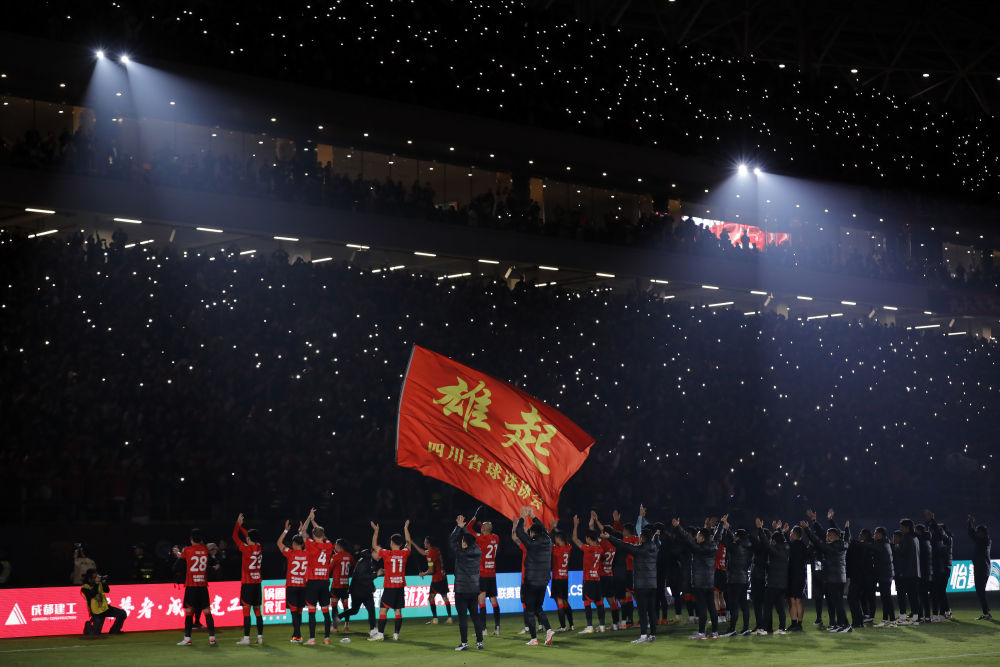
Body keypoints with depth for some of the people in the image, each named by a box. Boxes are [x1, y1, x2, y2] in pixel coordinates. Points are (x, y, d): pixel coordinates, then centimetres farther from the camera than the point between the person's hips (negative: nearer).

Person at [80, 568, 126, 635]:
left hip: (105, 608, 5)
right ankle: (89, 626, 25)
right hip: (96, 613, -5)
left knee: (122, 614, -8)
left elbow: (107, 590, -4)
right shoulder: (84, 588, -13)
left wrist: (104, 583, -20)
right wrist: (96, 584, -31)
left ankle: (114, 631, 8)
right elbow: (91, 595, -30)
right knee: (96, 633, -9)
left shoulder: (99, 584, 2)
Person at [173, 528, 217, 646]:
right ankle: (212, 637, -1)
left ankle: (187, 638, 5)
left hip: (191, 586, -3)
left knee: (189, 611, 5)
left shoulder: (187, 550, -5)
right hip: (203, 585, 3)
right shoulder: (205, 550, 2)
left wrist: (177, 552, 36)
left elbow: (180, 557, 15)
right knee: (207, 611, 3)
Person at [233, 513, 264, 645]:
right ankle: (260, 637, 11)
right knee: (257, 610, 10)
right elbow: (251, 537, 22)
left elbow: (235, 537, -1)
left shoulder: (247, 549, -12)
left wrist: (238, 524, 12)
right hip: (257, 582, 6)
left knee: (246, 610, -6)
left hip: (247, 583, -6)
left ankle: (246, 638, -8)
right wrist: (240, 525, 30)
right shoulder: (259, 548, 5)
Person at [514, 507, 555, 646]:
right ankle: (548, 629, -4)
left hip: (531, 582, -6)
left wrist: (522, 517, 10)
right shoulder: (548, 542, 1)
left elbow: (519, 531, -3)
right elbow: (544, 531, 22)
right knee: (538, 609, 18)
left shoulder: (531, 543, -14)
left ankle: (534, 638, 4)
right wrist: (533, 517, 28)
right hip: (543, 582, 6)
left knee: (530, 610, 5)